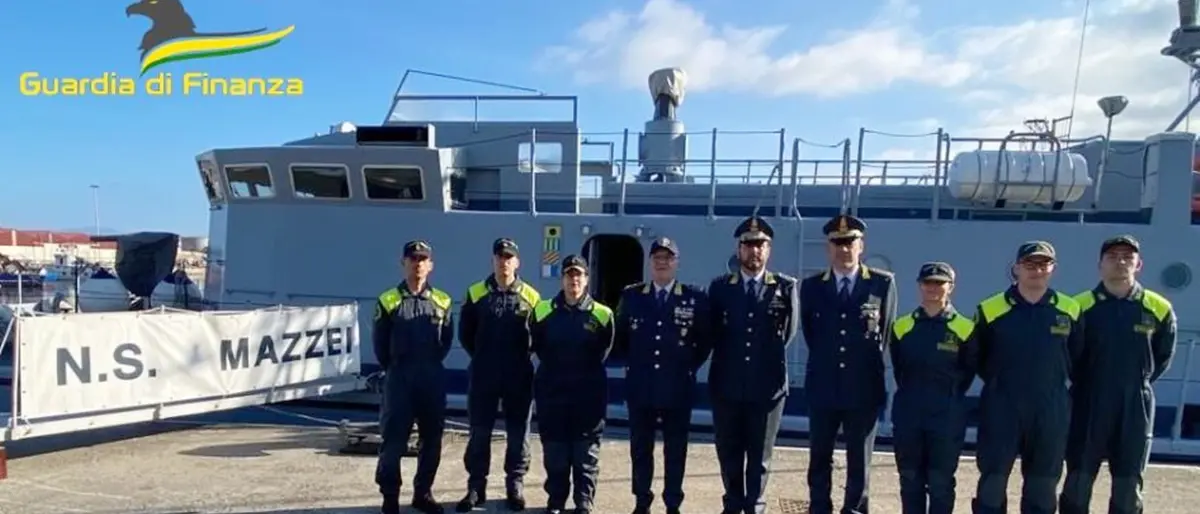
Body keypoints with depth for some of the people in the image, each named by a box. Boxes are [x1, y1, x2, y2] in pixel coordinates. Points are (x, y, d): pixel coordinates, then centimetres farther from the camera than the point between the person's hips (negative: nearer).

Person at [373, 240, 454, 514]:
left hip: (433, 379, 3)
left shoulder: (442, 301, 3)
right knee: (393, 440, -1)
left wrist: (430, 365, 8)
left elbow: (447, 339, 10)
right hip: (399, 379, -3)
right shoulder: (388, 301, -3)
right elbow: (380, 342, 3)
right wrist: (394, 369, 7)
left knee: (432, 438, 8)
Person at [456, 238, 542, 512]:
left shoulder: (531, 297, -2)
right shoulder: (476, 293, 1)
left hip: (519, 376, 0)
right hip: (483, 375, 1)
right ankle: (476, 486, 17)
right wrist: (482, 357, 6)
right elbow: (465, 332, 7)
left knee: (518, 433, 7)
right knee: (479, 432, 7)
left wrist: (520, 357, 1)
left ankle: (515, 485, 20)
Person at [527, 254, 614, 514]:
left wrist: (586, 372, 6)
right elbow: (536, 345, 9)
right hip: (552, 392, 1)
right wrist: (555, 369, 7)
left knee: (586, 453, 5)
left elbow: (604, 351, 7)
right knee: (554, 452, 8)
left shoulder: (601, 314, -4)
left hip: (588, 393, -1)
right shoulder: (543, 311, 1)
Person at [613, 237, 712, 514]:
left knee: (675, 451, 7)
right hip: (640, 387, 2)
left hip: (678, 388, -1)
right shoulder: (631, 295, 4)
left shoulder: (695, 298, -1)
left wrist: (690, 366, 0)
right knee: (640, 448, 10)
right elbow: (620, 337, 14)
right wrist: (632, 364, 7)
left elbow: (706, 340, 5)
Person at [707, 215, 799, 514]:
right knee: (729, 453, 13)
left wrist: (768, 358, 2)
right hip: (726, 385, 2)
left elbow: (789, 332, 3)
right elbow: (711, 334, 7)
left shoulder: (785, 287, 2)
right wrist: (729, 359, 2)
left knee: (760, 456, 8)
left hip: (767, 386, -1)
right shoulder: (720, 287, 6)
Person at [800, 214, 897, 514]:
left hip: (864, 390, -1)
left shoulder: (883, 283, 0)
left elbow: (886, 334, 6)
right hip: (823, 389, 2)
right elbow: (810, 335, 11)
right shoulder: (811, 286, 5)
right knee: (819, 460, 10)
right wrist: (826, 363, 7)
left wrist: (867, 365, 7)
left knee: (859, 464, 7)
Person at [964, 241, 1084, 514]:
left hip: (1051, 410, 2)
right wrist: (999, 381, 6)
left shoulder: (1069, 310, 1)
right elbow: (973, 356, 5)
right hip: (1001, 408, -2)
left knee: (1043, 485, 11)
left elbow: (1079, 359, 12)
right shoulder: (991, 309, -5)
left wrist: (1053, 382, 9)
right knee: (992, 481, 1)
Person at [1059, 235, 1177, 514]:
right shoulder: (1080, 306, -5)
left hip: (1135, 406, 2)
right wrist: (1086, 383, 3)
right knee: (1078, 480, 4)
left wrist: (1138, 382, 7)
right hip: (1088, 405, -1)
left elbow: (1164, 356, 12)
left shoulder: (1158, 308, 0)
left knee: (1128, 485, 9)